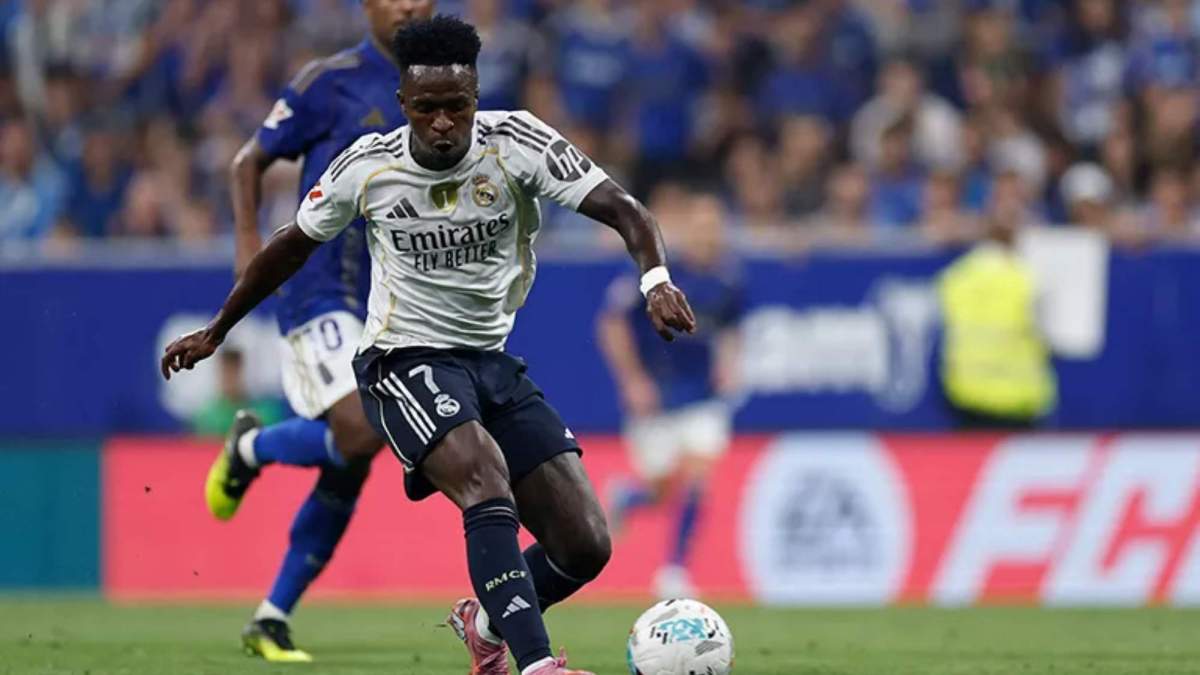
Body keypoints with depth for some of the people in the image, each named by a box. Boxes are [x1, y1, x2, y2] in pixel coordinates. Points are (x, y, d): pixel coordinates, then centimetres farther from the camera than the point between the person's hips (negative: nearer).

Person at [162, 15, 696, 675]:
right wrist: (215, 331, 18)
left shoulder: (516, 143, -11)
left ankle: (486, 622, 27)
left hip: (493, 361, 3)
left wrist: (655, 277, -40)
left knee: (585, 546, -4)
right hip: (404, 362, -3)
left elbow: (621, 209, -19)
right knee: (486, 477, -33)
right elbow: (294, 244, 9)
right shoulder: (367, 166, -9)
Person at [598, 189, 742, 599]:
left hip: (703, 394, 3)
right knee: (661, 485, 2)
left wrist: (727, 364, 3)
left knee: (697, 476, -11)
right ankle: (623, 498, 39)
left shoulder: (725, 278, 1)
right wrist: (633, 381, -12)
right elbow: (613, 323, -10)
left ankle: (674, 572, -1)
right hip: (655, 394, -3)